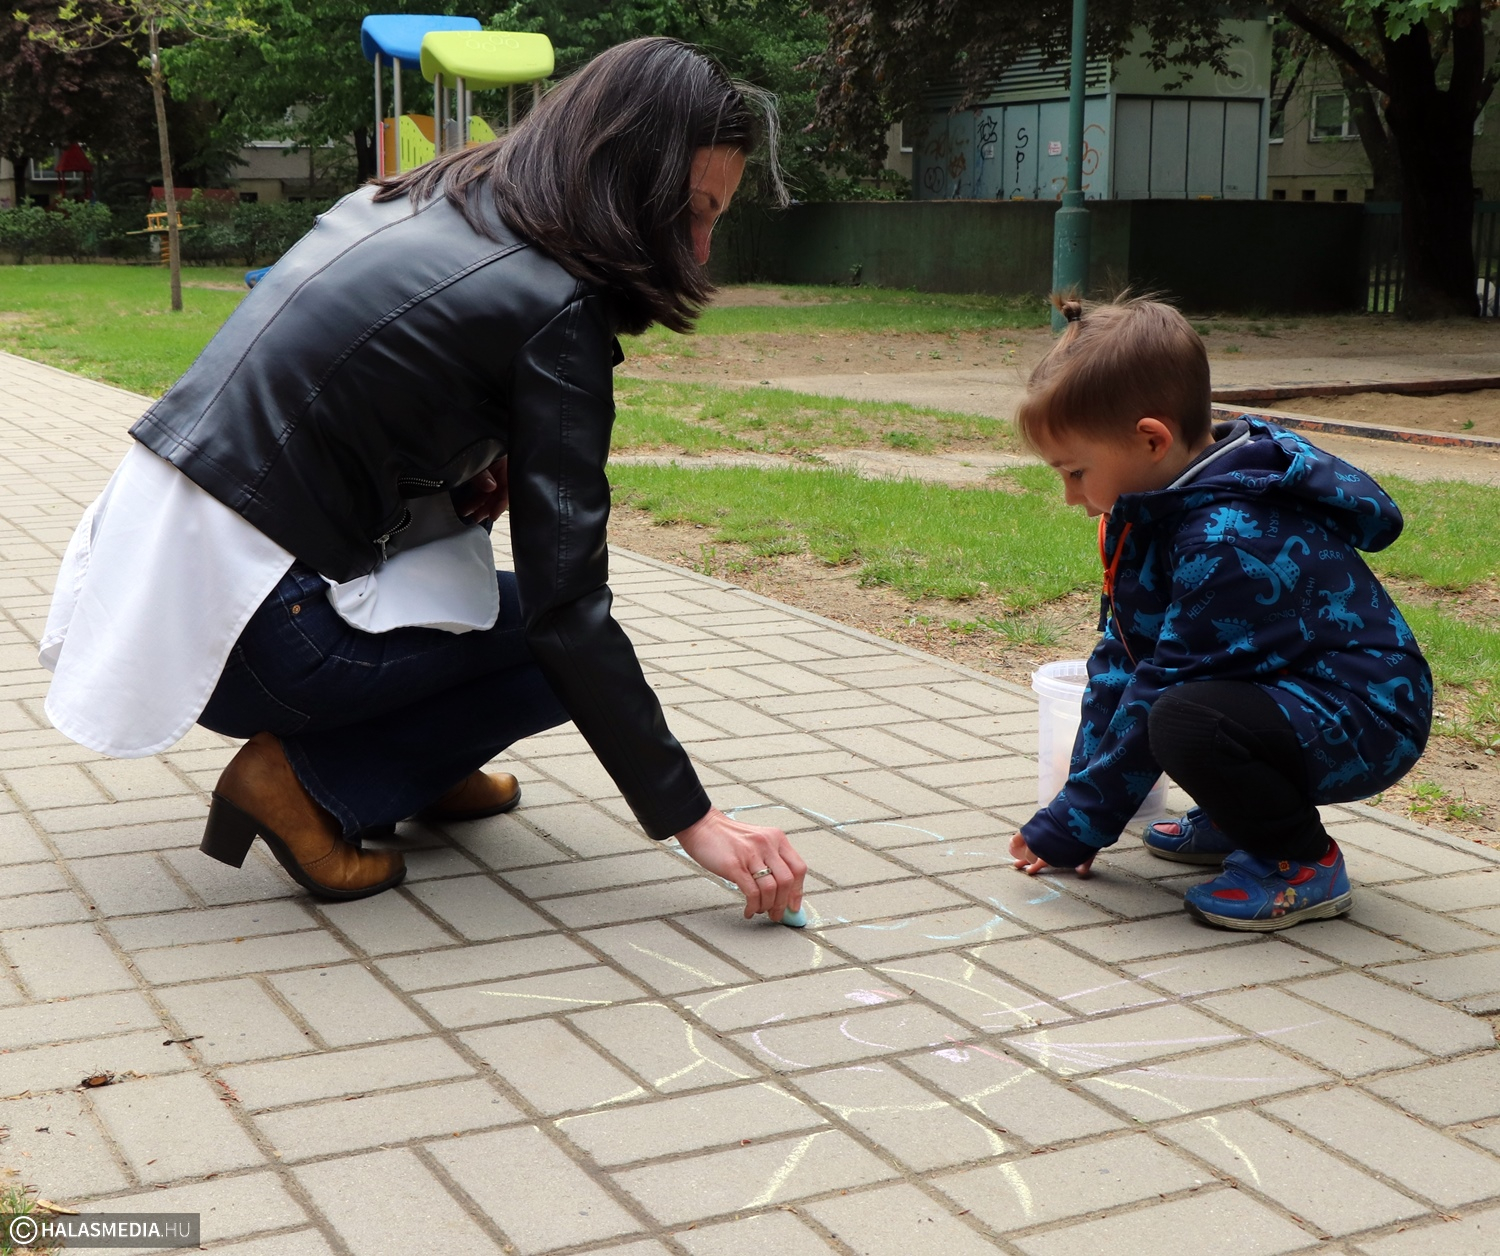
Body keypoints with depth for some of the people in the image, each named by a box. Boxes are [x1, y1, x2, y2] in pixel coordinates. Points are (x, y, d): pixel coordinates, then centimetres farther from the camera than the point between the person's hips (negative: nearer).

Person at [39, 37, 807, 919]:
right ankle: (311, 782, -2)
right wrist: (691, 819, -12)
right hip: (235, 624, -8)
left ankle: (423, 765, 23)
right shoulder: (555, 310, -14)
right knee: (567, 647, 6)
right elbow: (567, 605, -17)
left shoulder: (415, 201, 10)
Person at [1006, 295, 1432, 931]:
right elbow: (1122, 651, 5)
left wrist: (1073, 827, -17)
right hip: (1283, 687, 10)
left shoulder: (1231, 542, -28)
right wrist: (1079, 802, 2)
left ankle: (1305, 862, -9)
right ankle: (1239, 821, 14)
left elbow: (1165, 691, -25)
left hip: (1364, 720, -10)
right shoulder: (1154, 510, 2)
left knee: (1188, 722, -34)